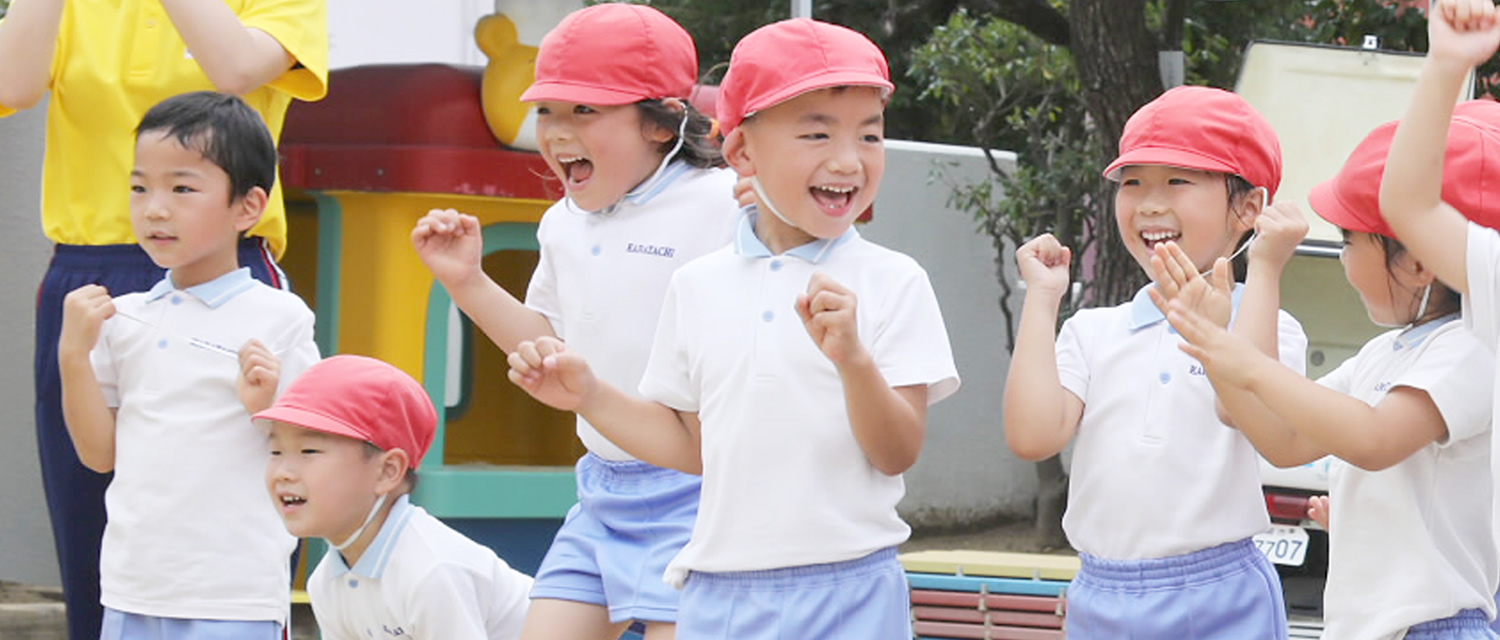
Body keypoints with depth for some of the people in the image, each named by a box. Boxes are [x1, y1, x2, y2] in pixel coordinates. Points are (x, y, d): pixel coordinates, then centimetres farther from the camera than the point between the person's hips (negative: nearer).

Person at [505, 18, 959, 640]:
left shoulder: (892, 283, -3)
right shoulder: (699, 285, 6)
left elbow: (898, 454, -8)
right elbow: (694, 445, 12)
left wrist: (852, 358, -23)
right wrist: (589, 395, 3)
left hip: (847, 589, -3)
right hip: (720, 590, 3)